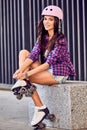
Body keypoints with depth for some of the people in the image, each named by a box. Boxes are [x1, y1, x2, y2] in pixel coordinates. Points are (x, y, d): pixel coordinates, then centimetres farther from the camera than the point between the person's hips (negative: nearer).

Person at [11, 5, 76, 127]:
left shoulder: (61, 39, -16)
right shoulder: (42, 37, 6)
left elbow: (50, 62, -24)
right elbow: (33, 55, -6)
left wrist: (28, 74, -30)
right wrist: (21, 69, -25)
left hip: (58, 74, -7)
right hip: (47, 70, 7)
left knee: (26, 78, -19)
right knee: (23, 52, -2)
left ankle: (40, 108, -10)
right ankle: (22, 81, -20)